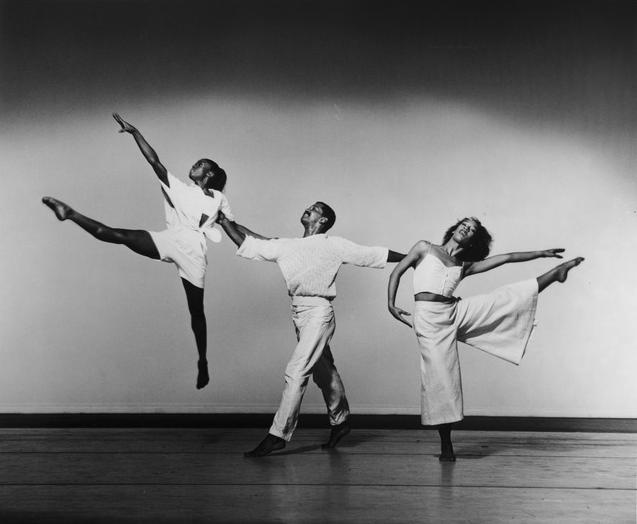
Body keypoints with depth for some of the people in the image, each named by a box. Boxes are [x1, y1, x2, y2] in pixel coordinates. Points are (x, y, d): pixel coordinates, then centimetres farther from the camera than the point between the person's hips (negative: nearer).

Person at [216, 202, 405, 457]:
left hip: (319, 313, -6)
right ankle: (340, 421, 34)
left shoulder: (334, 246, 0)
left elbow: (374, 254, 5)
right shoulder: (287, 246, 13)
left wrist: (413, 258, 5)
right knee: (322, 371, 17)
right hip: (298, 312, 6)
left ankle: (278, 434, -9)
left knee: (296, 372, -12)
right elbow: (248, 245, 14)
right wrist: (225, 221, 9)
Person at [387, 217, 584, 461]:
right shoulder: (425, 248, 10)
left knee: (510, 298, -2)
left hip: (456, 312, 4)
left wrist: (541, 253, 18)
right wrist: (391, 305, -7)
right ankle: (445, 445, 3)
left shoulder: (465, 266, 16)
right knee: (440, 377, -5)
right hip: (429, 318, -4)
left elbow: (507, 258, 17)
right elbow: (397, 272, 7)